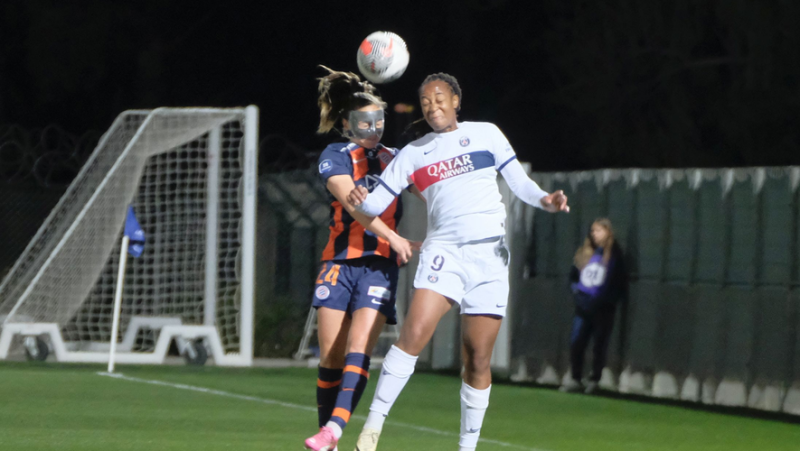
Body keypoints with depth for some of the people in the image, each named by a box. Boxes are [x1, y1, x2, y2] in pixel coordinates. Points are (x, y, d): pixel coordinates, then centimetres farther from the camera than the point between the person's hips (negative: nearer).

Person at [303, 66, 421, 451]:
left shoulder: (395, 159, 14)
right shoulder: (335, 157, 1)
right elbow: (352, 203, -14)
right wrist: (394, 238, -24)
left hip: (380, 267, 1)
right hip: (340, 264, -1)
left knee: (358, 349, -17)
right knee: (331, 357, -3)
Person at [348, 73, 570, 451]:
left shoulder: (486, 134, 10)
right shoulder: (413, 152, 12)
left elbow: (519, 182, 10)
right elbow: (378, 201, 9)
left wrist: (544, 200, -11)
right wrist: (362, 201, -14)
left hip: (489, 254, 0)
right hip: (443, 250, 0)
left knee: (477, 359, 0)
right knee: (414, 334, -22)